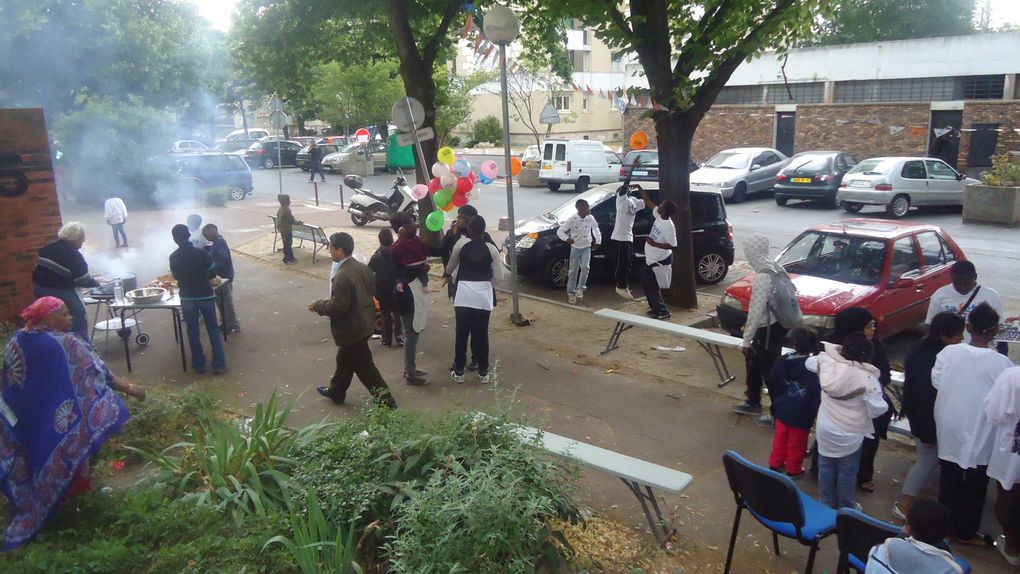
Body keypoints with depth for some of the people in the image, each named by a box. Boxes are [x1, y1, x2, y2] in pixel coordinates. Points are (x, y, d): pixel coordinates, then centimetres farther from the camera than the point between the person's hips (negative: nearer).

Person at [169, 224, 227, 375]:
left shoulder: (173, 257, -7)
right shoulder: (201, 253, -14)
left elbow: (176, 276, 7)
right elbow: (213, 273, -6)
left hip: (187, 298, 2)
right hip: (205, 296, -2)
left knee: (193, 332, 13)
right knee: (213, 329, 9)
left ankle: (199, 365, 17)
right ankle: (219, 364, 6)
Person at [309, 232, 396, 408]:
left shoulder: (342, 276, -26)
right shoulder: (363, 267, 1)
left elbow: (338, 306, -25)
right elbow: (372, 291, 11)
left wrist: (318, 305, -8)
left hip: (352, 328, -10)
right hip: (365, 322, 10)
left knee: (364, 367, 1)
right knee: (344, 360, 26)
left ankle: (386, 402, 7)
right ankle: (336, 392, 43)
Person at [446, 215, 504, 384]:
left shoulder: (461, 243, 0)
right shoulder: (491, 248, 2)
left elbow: (450, 268, 11)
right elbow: (498, 276, 1)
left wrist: (448, 274, 34)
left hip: (464, 293, -1)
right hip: (484, 295, 1)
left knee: (461, 334, 7)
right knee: (481, 334, 9)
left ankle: (458, 372, 15)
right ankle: (483, 372, 16)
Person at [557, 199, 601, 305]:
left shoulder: (590, 218, -8)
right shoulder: (572, 219, -16)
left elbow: (596, 229, 13)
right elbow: (560, 231, -14)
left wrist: (598, 241, 8)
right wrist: (567, 239, -30)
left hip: (586, 247, 1)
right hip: (575, 248, -1)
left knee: (585, 267, -20)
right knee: (573, 271, 3)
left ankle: (580, 288, -6)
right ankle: (571, 293, 15)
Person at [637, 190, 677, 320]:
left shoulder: (669, 226, -25)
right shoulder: (659, 216, -2)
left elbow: (671, 245, -23)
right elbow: (648, 201, 7)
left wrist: (654, 244, -26)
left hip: (660, 261, -9)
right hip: (651, 259, 9)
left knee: (651, 286, -3)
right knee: (646, 283, 17)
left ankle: (663, 311, 7)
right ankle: (655, 307, 28)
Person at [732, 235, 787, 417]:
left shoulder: (762, 277, -26)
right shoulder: (776, 268, 2)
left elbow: (756, 311, -24)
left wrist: (747, 339, -17)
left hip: (768, 330, -9)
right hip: (776, 325, 9)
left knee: (770, 370, 4)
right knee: (753, 362, 22)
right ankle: (753, 403, 36)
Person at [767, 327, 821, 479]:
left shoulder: (781, 362, -6)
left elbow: (772, 384, 7)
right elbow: (816, 393, -22)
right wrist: (814, 414, -9)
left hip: (782, 410, 5)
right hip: (801, 415, -5)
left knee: (780, 438, 22)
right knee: (796, 443, 12)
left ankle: (775, 464, 35)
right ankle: (793, 470, 28)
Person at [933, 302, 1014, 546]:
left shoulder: (948, 352, -12)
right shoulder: (1000, 363, -20)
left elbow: (936, 381, -2)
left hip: (949, 428, 3)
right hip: (979, 434, -3)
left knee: (949, 479, 19)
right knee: (975, 484, 14)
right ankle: (966, 532, 26)